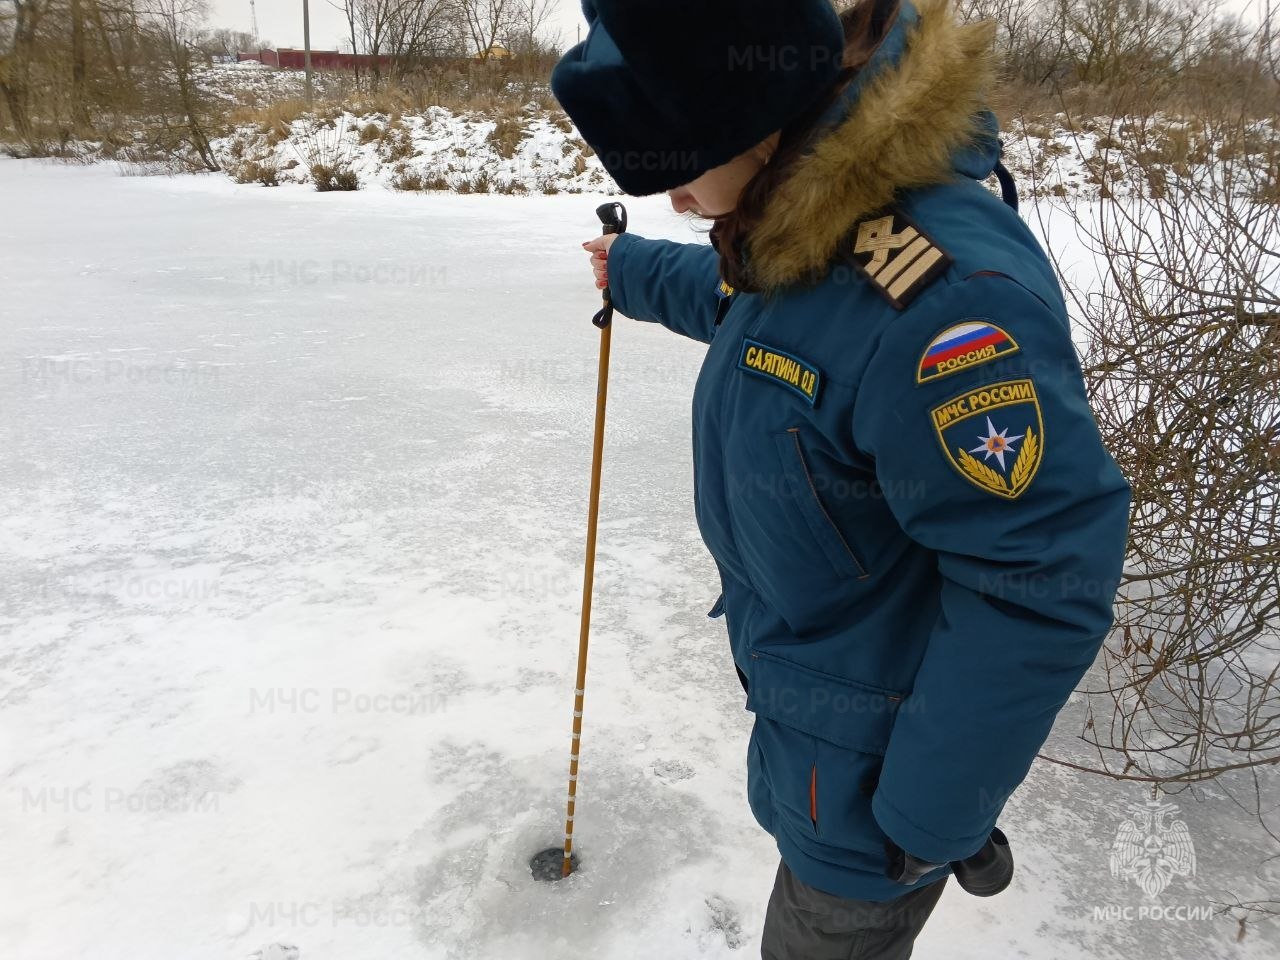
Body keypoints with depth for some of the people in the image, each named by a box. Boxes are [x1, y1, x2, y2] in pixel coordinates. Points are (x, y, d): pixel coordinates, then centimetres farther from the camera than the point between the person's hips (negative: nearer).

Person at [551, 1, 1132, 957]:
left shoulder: (943, 294, -37)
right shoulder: (808, 221, -5)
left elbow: (1042, 576, -31)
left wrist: (934, 815, -21)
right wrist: (636, 271, 36)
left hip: (878, 751, -8)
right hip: (811, 675, 8)